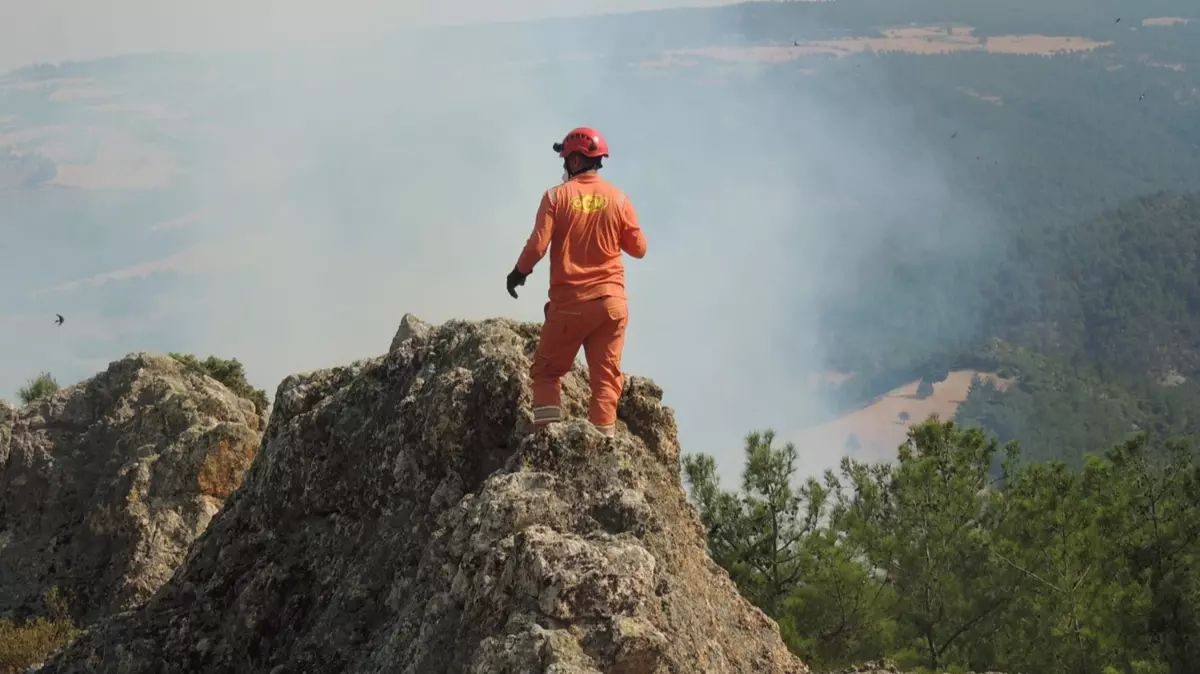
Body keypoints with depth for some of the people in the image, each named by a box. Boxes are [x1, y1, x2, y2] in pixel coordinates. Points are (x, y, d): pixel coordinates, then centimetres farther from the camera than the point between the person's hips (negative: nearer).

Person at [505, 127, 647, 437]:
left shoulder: (557, 196, -5)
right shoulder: (618, 199, 2)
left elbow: (537, 246, -10)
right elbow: (638, 248, 7)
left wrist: (519, 272, 8)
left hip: (569, 302, -2)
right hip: (610, 301, 2)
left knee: (546, 371, 11)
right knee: (606, 377, 3)